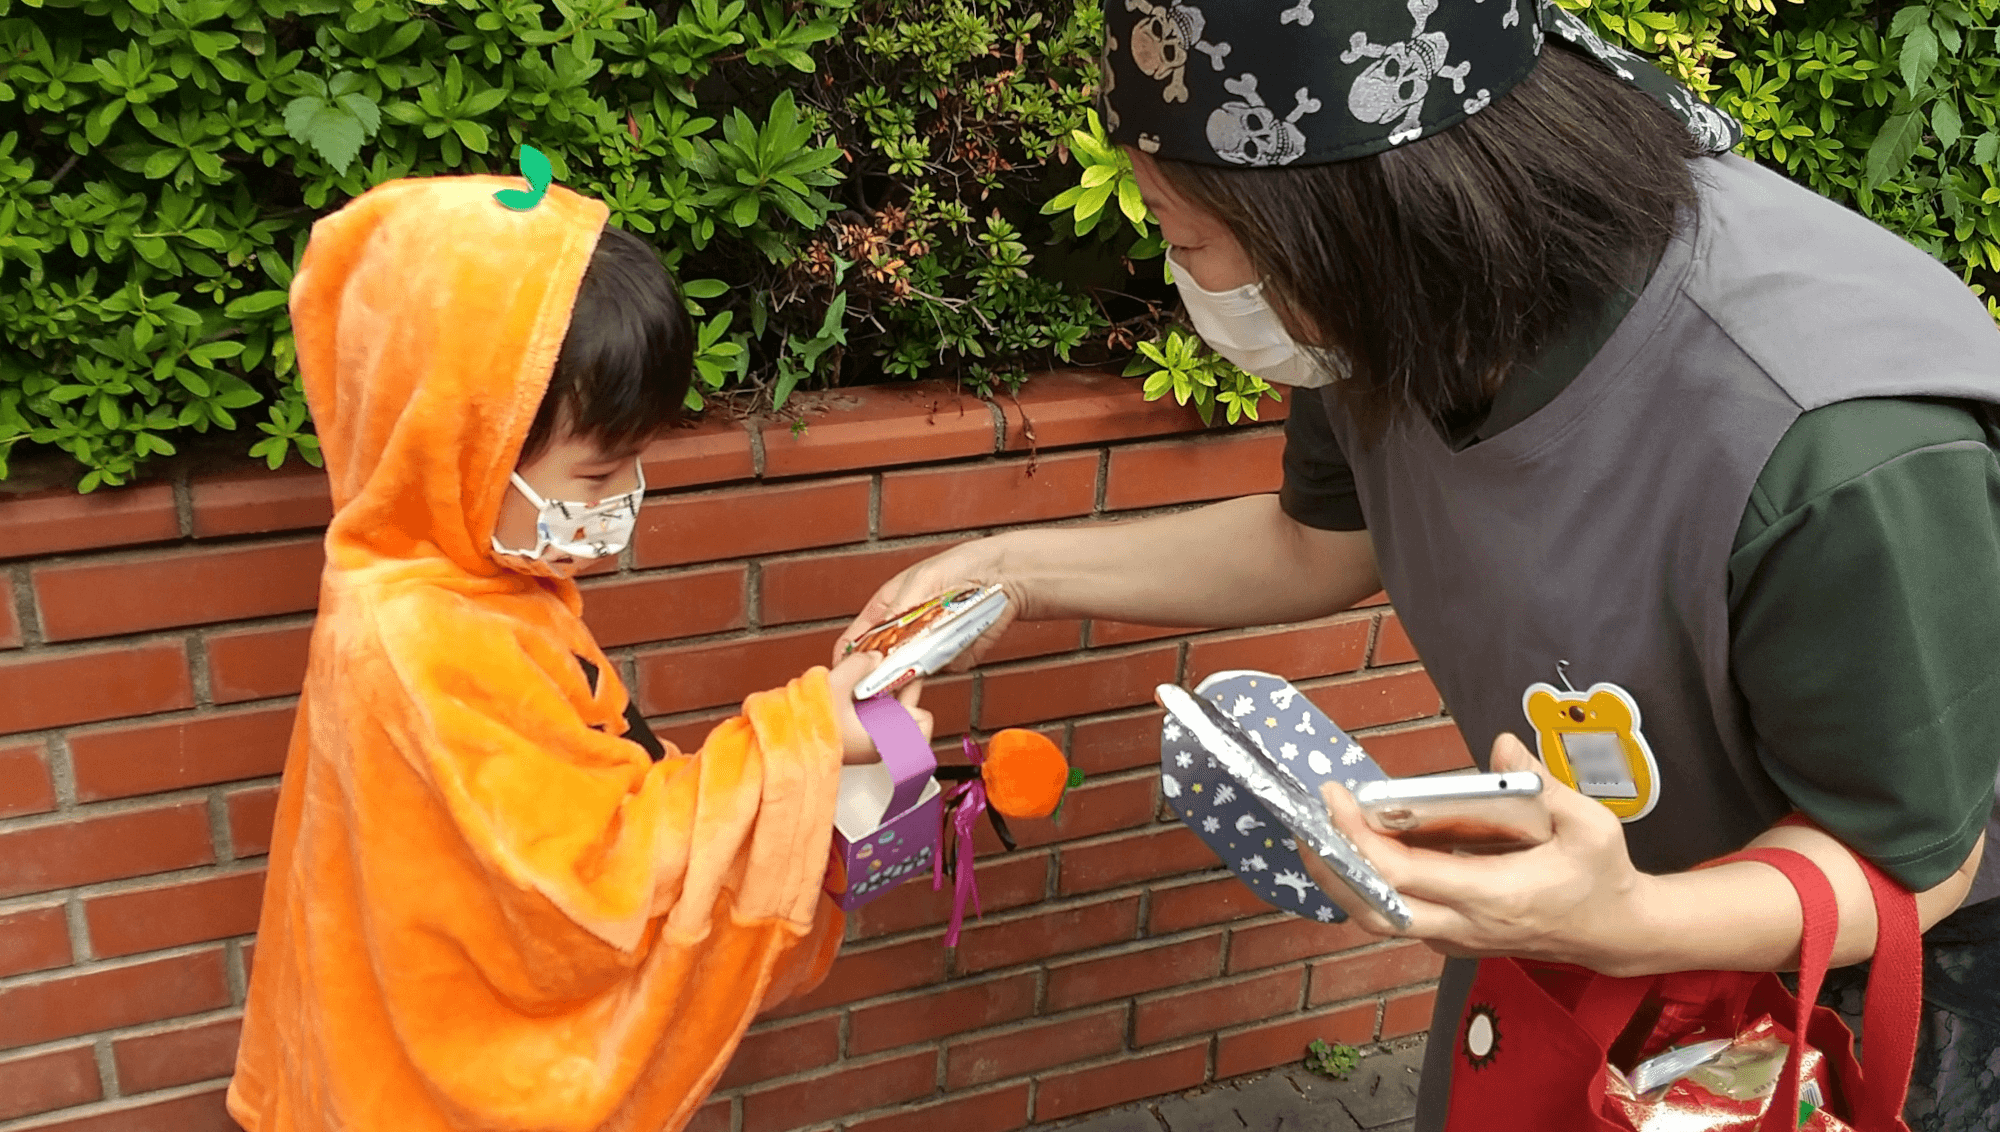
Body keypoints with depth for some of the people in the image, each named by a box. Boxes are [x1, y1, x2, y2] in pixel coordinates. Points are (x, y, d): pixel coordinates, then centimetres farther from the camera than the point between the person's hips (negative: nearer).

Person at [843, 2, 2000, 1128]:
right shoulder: (1406, 306, -21)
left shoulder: (1847, 457, -42)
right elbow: (1324, 545, 0)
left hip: (1892, 939, -5)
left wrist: (1631, 926, -47)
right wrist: (1017, 569, -5)